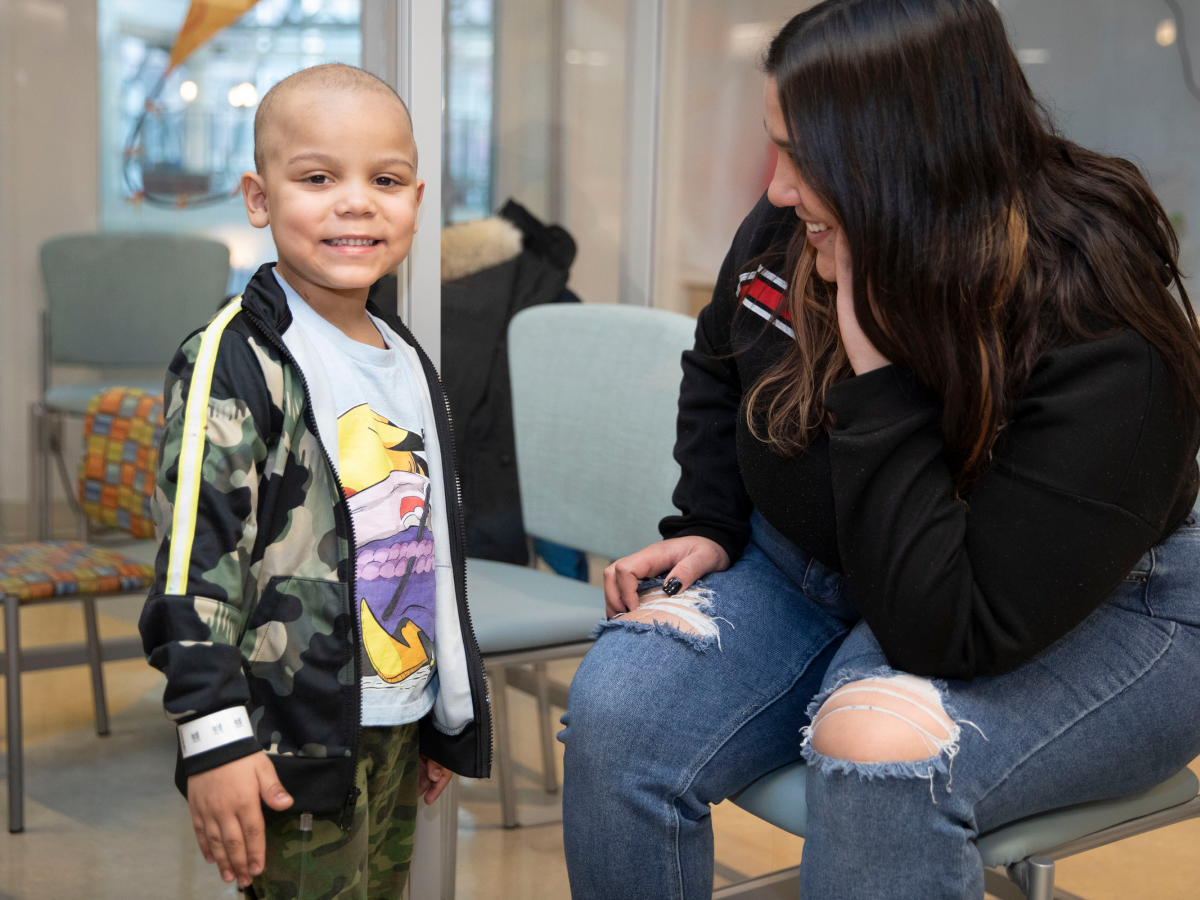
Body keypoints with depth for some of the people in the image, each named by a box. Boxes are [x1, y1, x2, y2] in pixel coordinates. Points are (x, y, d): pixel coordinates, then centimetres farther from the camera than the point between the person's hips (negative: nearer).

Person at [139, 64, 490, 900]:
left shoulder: (411, 363, 10)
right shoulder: (234, 365, -14)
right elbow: (194, 563, -18)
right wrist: (213, 737, -20)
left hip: (397, 724, 7)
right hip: (294, 741, -7)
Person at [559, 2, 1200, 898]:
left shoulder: (1101, 345, -28)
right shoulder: (791, 227, -10)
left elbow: (952, 629, -32)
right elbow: (716, 370, 14)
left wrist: (875, 365, -36)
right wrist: (708, 527, 0)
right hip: (806, 570, 6)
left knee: (878, 744, -38)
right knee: (614, 716, -21)